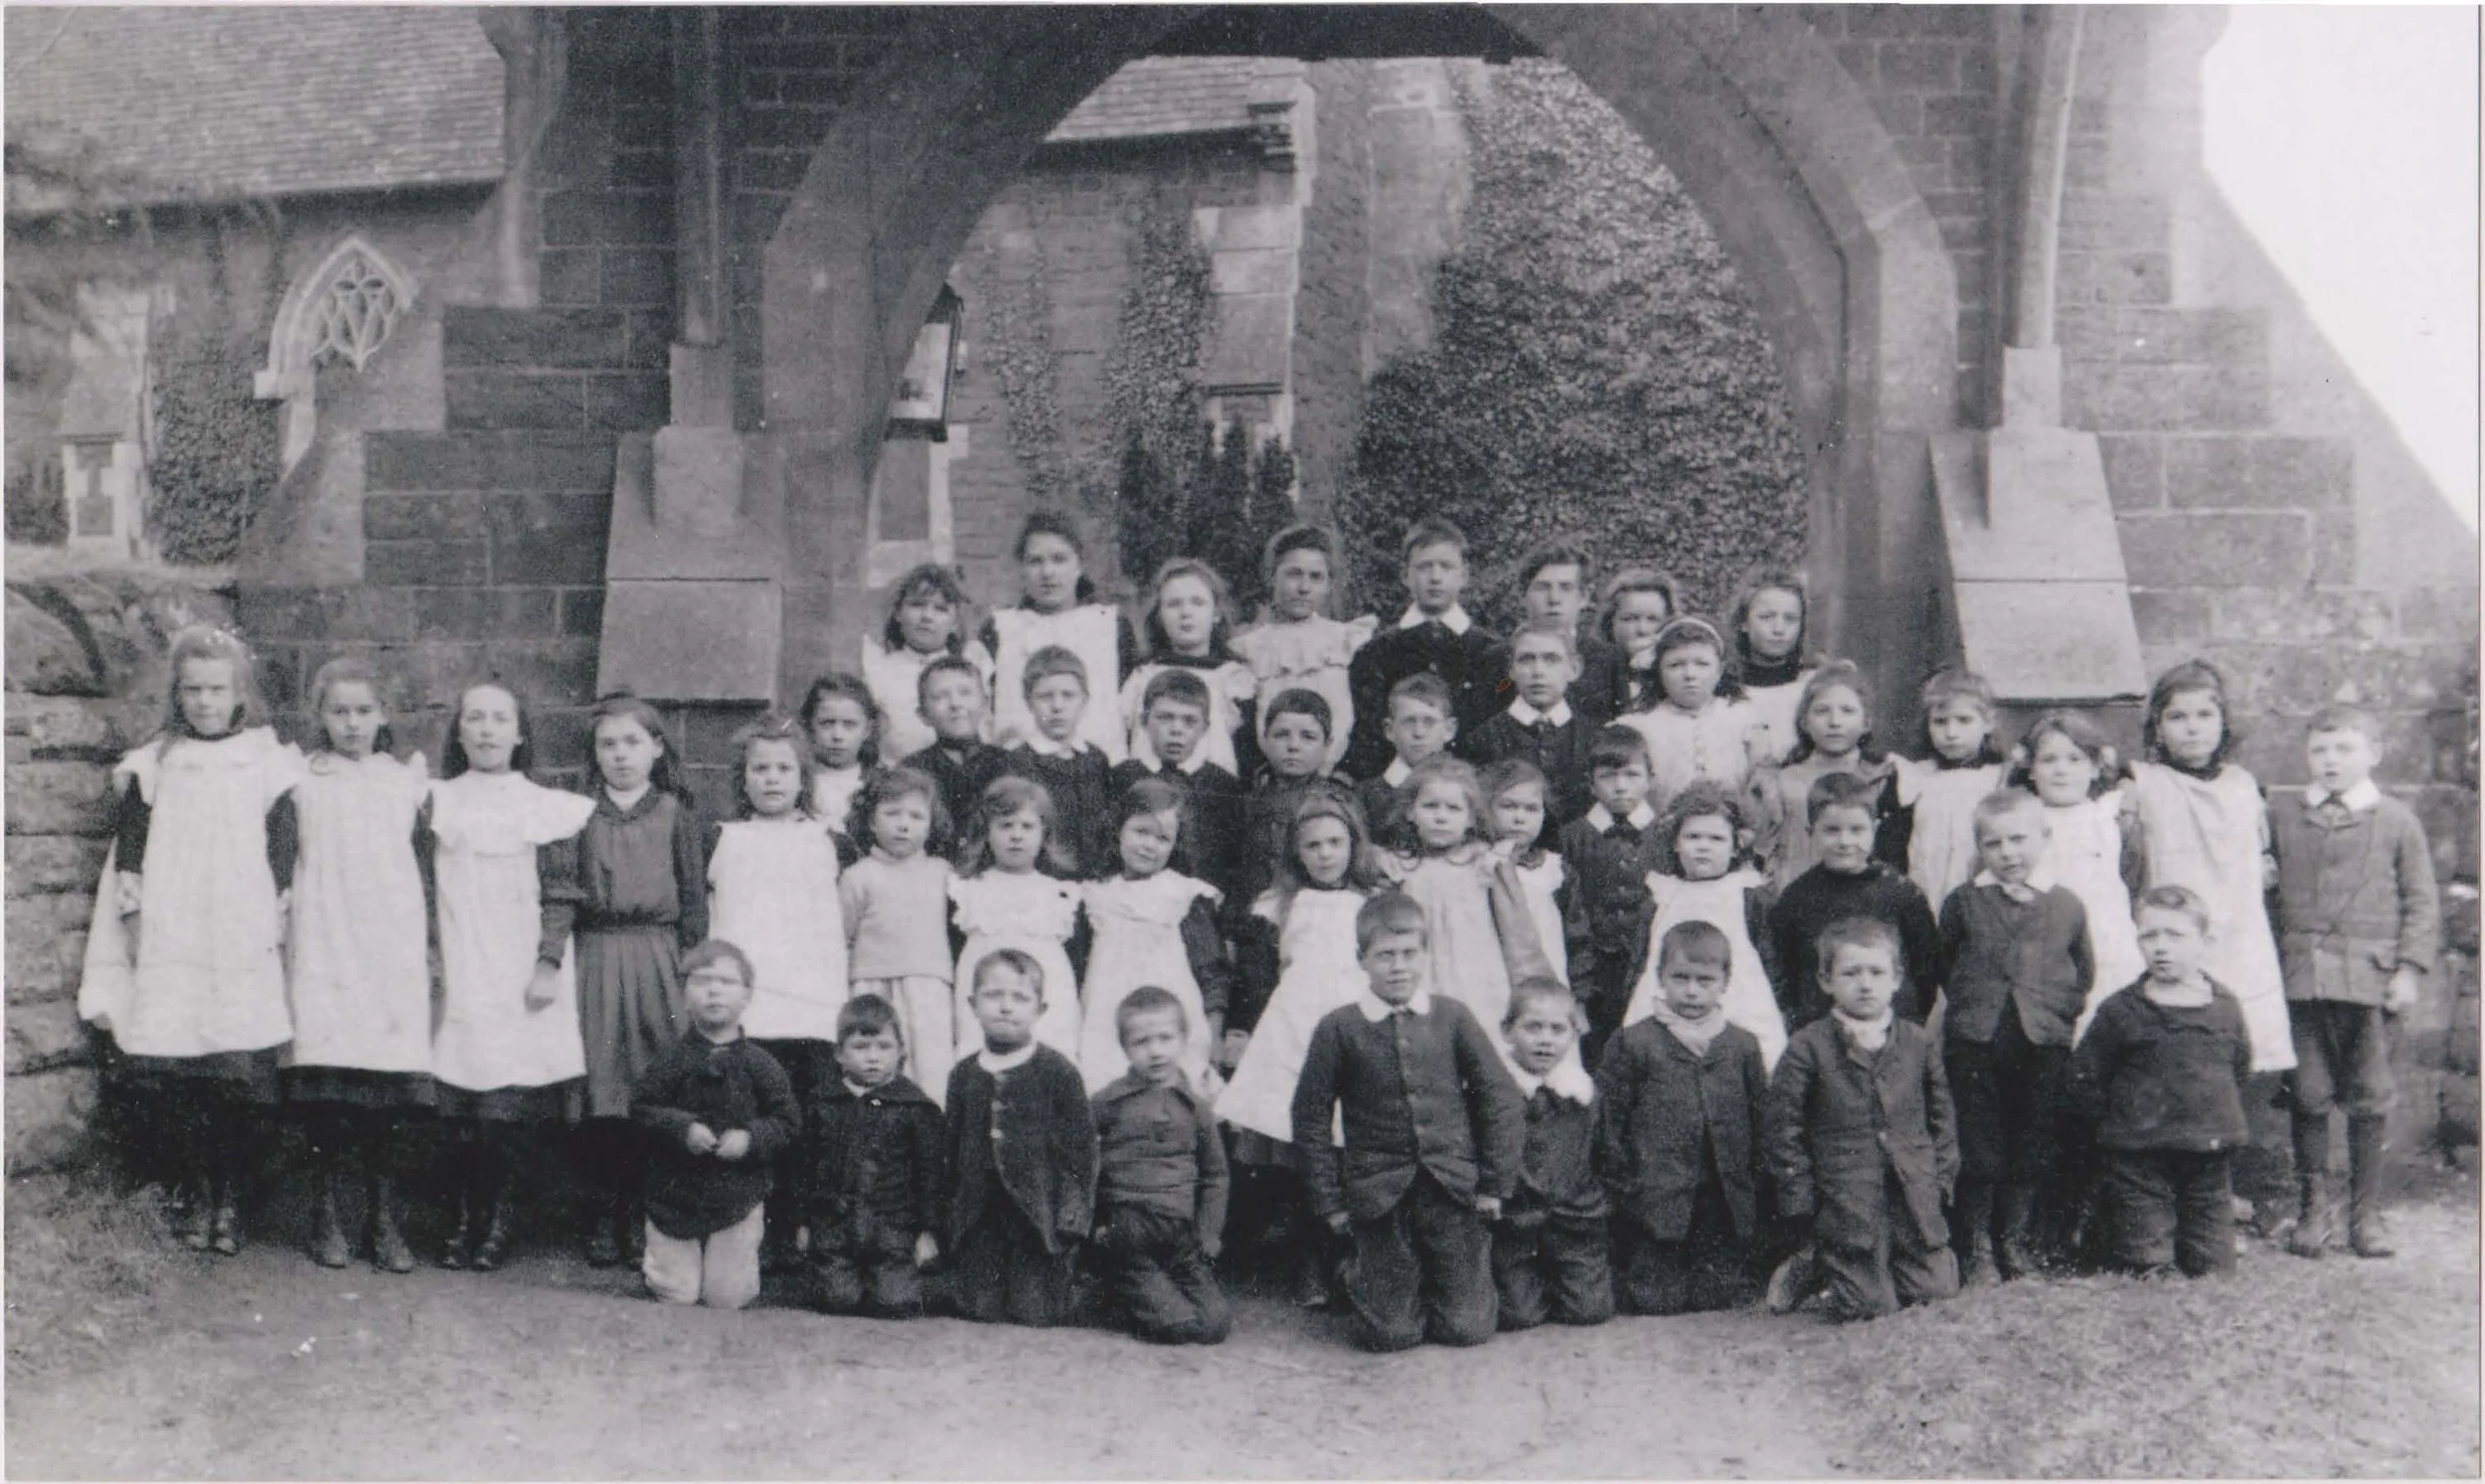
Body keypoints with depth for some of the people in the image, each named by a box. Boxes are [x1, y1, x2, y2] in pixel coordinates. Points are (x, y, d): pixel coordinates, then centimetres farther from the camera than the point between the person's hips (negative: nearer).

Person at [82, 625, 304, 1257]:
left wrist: (276, 926, -2)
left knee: (243, 1074, -10)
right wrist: (133, 910, -1)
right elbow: (129, 851, 10)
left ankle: (229, 1197, 8)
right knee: (159, 1074, -6)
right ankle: (196, 1192, 12)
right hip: (167, 954, 2)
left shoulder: (270, 763, 8)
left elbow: (283, 859, 5)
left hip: (244, 952, -2)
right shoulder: (151, 766, 14)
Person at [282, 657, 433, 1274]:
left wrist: (431, 943, 15)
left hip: (395, 948, 1)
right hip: (325, 947, -1)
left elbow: (427, 860, 17)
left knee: (396, 1080, -4)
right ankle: (326, 1211, 9)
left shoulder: (408, 779, 12)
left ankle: (385, 1216, 6)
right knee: (330, 1072, -7)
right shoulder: (301, 778, 8)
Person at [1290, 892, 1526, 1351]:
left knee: (1467, 1327, 2)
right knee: (1390, 1333, 0)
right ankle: (1360, 1280, 31)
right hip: (1379, 1193, -1)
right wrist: (1330, 1200, 1)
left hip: (1453, 1189, 1)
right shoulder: (1338, 1029, -3)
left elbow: (1502, 1099, 5)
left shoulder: (1452, 1017, 0)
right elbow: (1311, 1120, 3)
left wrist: (1496, 1184, 2)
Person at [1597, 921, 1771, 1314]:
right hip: (1656, 1206, -2)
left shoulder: (1742, 1046, 8)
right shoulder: (1632, 1043, 0)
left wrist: (1755, 1197, 6)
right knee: (1657, 1304, -1)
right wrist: (1625, 1189, -5)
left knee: (1728, 1303, 7)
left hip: (1726, 1209, 3)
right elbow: (1606, 1123, -1)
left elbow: (1763, 1124, 11)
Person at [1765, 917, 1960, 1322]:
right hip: (1846, 1208, -3)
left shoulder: (1918, 1043, 8)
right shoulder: (1807, 1049, -4)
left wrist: (1942, 1178, 8)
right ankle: (1801, 1273, 25)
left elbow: (1942, 1117, 17)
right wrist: (1802, 1200, -5)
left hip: (1917, 1201, 4)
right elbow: (1785, 1132, -2)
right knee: (1869, 1309, -2)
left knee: (1936, 1295, 5)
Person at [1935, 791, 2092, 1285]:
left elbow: (2084, 974, 13)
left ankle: (2013, 1241, 24)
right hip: (1974, 1046, -1)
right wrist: (1970, 1005, 5)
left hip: (2044, 1046, 1)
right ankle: (1979, 1248, 13)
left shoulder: (2067, 907, 4)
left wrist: (2058, 1010, 3)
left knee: (2032, 1151, 9)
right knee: (1980, 1151, 2)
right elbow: (1943, 967, 12)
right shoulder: (1963, 904, 1)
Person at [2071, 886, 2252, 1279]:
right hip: (2139, 1162, -3)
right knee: (2147, 1265, -2)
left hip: (2208, 1157, 3)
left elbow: (2241, 1067, 18)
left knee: (2215, 1269, 9)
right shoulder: (2120, 1011, -5)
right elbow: (2085, 1073, 0)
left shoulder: (2225, 1007, 4)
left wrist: (2222, 1119, 13)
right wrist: (2117, 1121, -2)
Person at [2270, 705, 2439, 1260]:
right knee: (2307, 1097, 4)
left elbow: (2421, 901, 3)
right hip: (2301, 978, 1)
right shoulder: (2282, 821, 8)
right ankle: (2312, 1207, 15)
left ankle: (2366, 1212, 16)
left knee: (2368, 1099, 5)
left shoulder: (2397, 821, 3)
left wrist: (2410, 967, -4)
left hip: (2370, 979, -1)